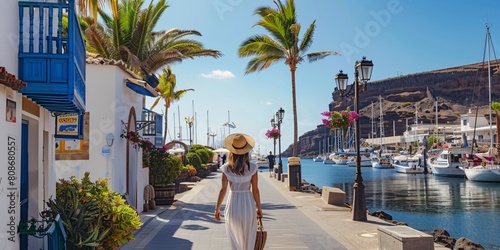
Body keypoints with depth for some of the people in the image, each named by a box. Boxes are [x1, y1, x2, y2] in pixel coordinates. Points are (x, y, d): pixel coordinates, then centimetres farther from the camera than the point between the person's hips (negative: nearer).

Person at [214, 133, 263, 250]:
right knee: (248, 241, 16)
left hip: (233, 205, 0)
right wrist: (259, 208, 7)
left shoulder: (227, 168, -8)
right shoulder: (252, 167, -9)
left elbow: (223, 190, -5)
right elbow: (255, 190, -5)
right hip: (248, 205, 0)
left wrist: (217, 208, 5)